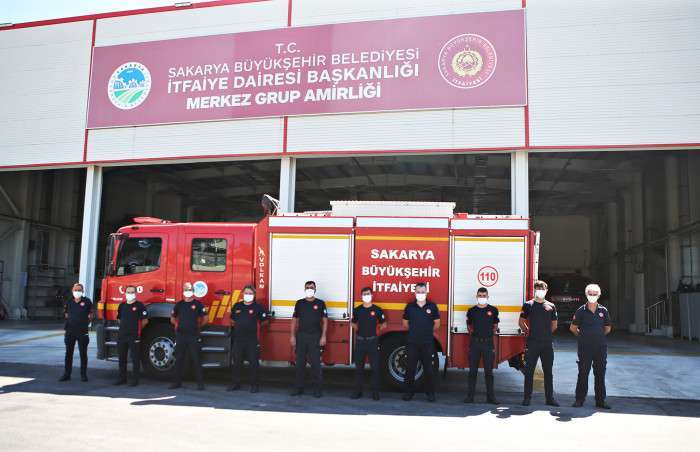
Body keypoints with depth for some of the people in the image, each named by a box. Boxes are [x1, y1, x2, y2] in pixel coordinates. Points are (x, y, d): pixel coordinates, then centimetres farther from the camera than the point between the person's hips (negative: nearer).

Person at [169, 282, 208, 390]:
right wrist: (178, 325, 13)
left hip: (193, 336, -3)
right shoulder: (179, 304, 10)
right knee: (179, 359, 8)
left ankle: (200, 383, 1)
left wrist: (198, 326, 8)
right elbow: (172, 318, 21)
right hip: (180, 335, 3)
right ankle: (177, 382, 18)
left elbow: (205, 319, 2)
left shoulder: (198, 304, 0)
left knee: (196, 360, -2)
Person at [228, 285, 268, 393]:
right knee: (236, 362, 10)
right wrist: (238, 327, 14)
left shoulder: (257, 307, -4)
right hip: (238, 338, 4)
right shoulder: (237, 306, 8)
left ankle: (254, 385, 10)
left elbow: (264, 321, 2)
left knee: (253, 363, 1)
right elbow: (233, 319, 22)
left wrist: (254, 326, 6)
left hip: (252, 339, -4)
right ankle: (235, 383, 21)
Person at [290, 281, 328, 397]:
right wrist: (292, 336, 2)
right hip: (301, 336, 2)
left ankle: (317, 388, 8)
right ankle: (298, 387, 15)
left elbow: (325, 320, 1)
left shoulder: (320, 303, 2)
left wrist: (323, 336, -7)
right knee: (299, 363, 6)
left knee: (315, 363, 0)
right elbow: (294, 320, 9)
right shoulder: (299, 303, 7)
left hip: (315, 336, -2)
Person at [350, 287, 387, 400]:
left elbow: (384, 323, 6)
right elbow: (354, 323, 17)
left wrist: (381, 326, -7)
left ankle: (375, 392, 9)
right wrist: (356, 328, 4)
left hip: (372, 341, -2)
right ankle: (358, 391, 16)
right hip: (360, 341, 2)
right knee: (359, 367, 7)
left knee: (375, 367, 0)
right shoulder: (357, 310, 5)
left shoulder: (377, 310, -1)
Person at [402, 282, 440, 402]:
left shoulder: (432, 306, 0)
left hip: (427, 343, -1)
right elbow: (405, 323, 13)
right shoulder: (409, 306, 2)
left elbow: (437, 324, 8)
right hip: (412, 342, 1)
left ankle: (430, 392, 14)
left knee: (428, 369, 4)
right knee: (410, 368, 5)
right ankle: (408, 392, 15)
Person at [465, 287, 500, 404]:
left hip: (488, 343, -1)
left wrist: (491, 334, 4)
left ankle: (490, 396, 10)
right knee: (473, 371, 4)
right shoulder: (472, 310, 5)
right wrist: (473, 333, 7)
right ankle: (470, 396, 8)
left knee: (489, 371, 3)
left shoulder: (493, 310, 3)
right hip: (474, 343, 1)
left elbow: (495, 325, 14)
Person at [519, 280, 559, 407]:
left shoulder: (551, 306, 9)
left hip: (547, 344, 2)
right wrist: (529, 333, 5)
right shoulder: (528, 305, 2)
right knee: (529, 371, 1)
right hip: (532, 343, -2)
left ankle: (550, 398, 16)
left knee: (548, 372, 8)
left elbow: (554, 325, 17)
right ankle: (527, 397, 7)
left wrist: (546, 333, 11)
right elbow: (521, 322, 8)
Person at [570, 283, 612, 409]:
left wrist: (598, 336, 12)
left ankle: (600, 400, 15)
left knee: (600, 374, 6)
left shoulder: (603, 311, 5)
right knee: (583, 373, 1)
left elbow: (607, 328, 16)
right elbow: (573, 328, 7)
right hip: (585, 347, -2)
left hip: (600, 347, 2)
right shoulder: (581, 311, -1)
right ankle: (579, 400, 8)